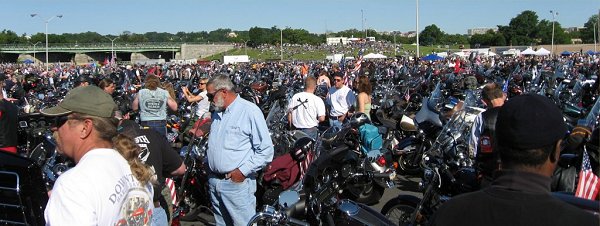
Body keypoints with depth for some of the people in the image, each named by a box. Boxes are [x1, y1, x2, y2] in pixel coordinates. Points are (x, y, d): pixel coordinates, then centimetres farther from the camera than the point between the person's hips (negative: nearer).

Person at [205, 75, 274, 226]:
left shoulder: (250, 111, -11)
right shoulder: (217, 113, 15)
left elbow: (266, 150, -14)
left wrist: (243, 171, -16)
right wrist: (208, 162, 12)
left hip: (237, 183, -7)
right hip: (214, 182, 8)